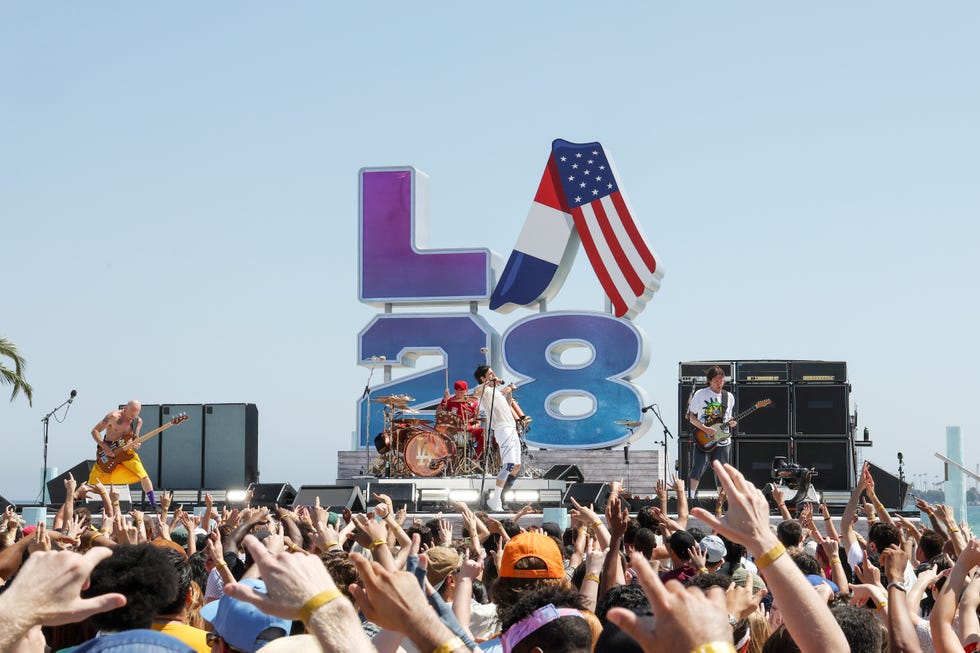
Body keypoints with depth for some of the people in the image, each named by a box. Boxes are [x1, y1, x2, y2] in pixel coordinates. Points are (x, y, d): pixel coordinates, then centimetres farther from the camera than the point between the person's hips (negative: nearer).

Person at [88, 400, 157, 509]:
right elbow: (95, 431, -13)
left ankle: (154, 505, -8)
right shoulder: (114, 417, -16)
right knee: (94, 480, -4)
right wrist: (104, 447, -23)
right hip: (108, 451, -2)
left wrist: (136, 445, -11)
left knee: (143, 475, -15)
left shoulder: (138, 421, -1)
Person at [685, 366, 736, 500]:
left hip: (723, 441, 4)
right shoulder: (700, 394, -4)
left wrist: (730, 423, -6)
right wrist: (705, 429, -14)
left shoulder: (729, 397, 8)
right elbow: (691, 416, -2)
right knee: (697, 471, -12)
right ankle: (690, 498, -7)